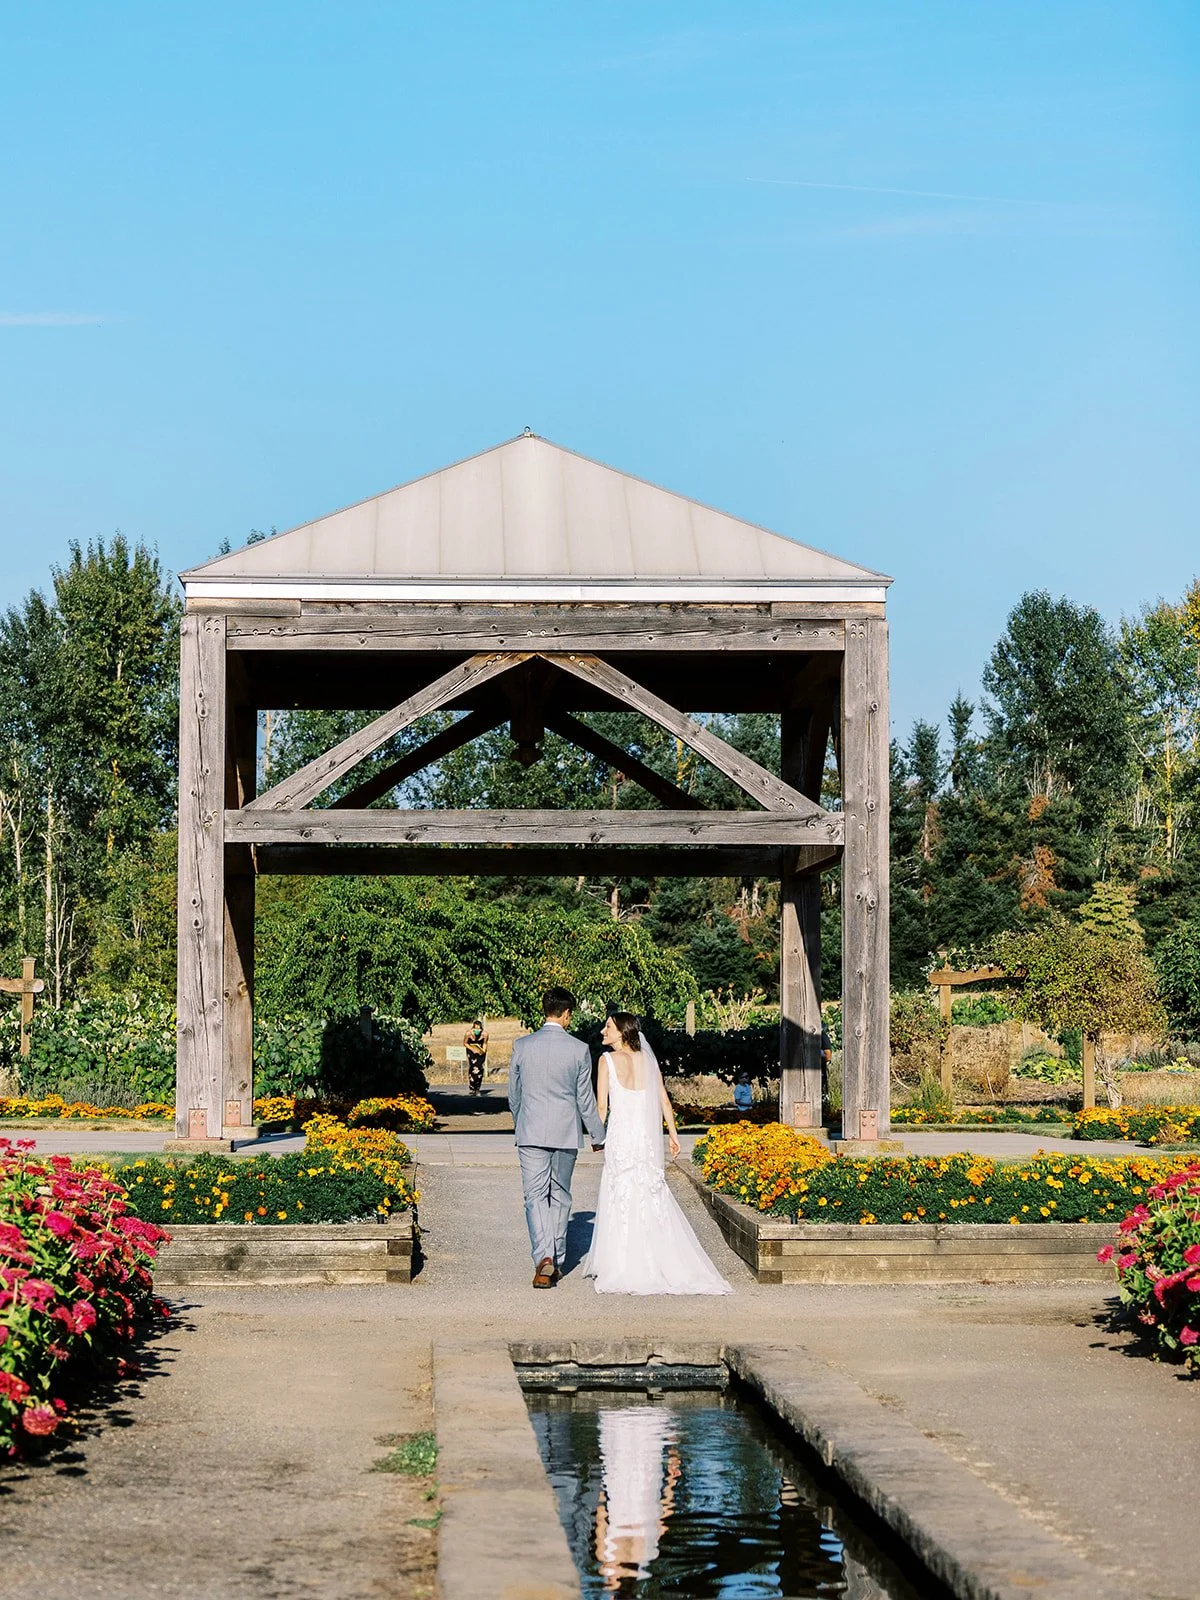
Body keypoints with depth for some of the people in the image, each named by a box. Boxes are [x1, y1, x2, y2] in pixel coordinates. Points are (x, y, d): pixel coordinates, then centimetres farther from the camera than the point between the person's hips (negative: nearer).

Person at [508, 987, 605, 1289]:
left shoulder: (522, 1046, -2)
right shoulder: (579, 1049, -6)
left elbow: (513, 1094, 8)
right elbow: (585, 1099, 0)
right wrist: (598, 1136, 13)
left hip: (531, 1133, -1)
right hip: (566, 1134, 1)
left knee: (535, 1196, -1)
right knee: (559, 1196, 14)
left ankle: (544, 1258, -20)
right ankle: (557, 1261, 20)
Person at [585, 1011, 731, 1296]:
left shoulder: (608, 1060, -5)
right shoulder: (647, 1059, 9)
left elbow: (602, 1105, -6)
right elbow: (664, 1101, 10)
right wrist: (673, 1134, 16)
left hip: (621, 1134, -4)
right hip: (648, 1135, 4)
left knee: (621, 1199, 1)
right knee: (652, 1198, 10)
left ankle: (622, 1269, 0)